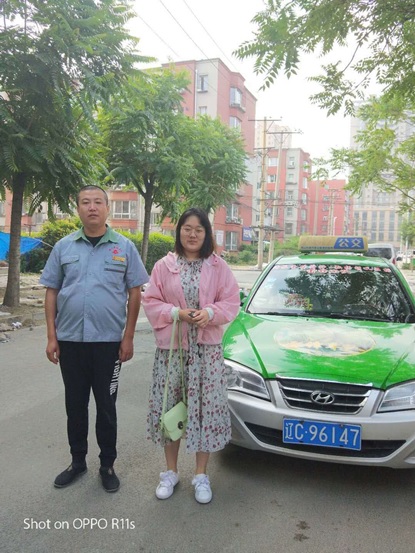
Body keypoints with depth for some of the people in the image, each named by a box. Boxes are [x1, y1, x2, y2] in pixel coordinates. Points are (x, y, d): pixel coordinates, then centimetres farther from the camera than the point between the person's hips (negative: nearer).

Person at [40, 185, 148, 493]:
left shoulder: (124, 247, 0)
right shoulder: (64, 247, 5)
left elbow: (135, 293, 0)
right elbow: (52, 292, 6)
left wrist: (128, 337, -5)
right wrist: (51, 336, 0)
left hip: (108, 341, -2)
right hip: (70, 340, 2)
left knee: (106, 407, 10)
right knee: (75, 405, 15)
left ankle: (107, 465, 27)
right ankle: (78, 461, 33)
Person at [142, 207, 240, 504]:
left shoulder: (219, 266, 2)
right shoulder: (164, 265, 3)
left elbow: (231, 302, 1)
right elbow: (151, 302, 1)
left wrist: (210, 313, -18)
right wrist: (176, 313, -15)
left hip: (207, 348, 0)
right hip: (171, 346, 1)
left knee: (206, 407, 3)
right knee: (169, 407, 8)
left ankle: (201, 474, 21)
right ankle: (171, 472, 27)